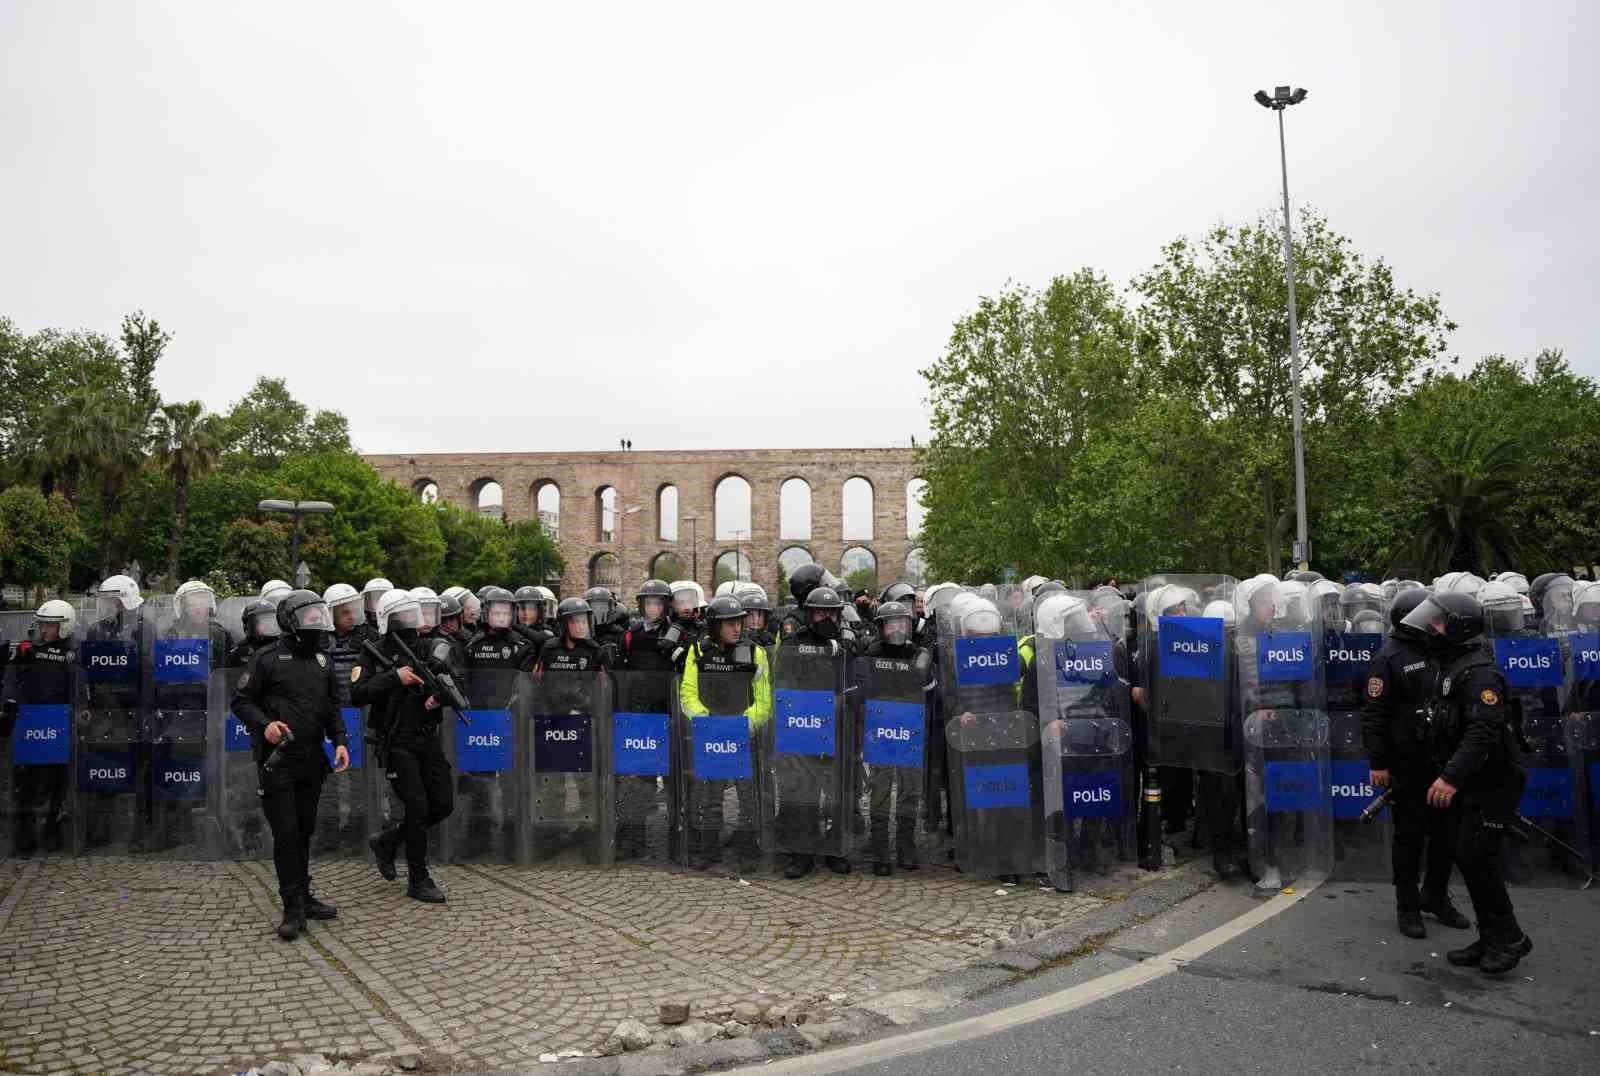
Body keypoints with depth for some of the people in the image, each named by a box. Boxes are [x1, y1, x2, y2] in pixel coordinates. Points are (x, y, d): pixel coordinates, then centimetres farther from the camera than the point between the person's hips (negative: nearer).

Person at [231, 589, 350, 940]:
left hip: (312, 760, 6)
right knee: (286, 834, -6)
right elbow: (241, 701, -4)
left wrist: (340, 741, 3)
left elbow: (332, 707, 16)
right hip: (277, 761, -6)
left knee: (304, 832, 14)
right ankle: (294, 909, 0)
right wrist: (265, 724, -20)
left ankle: (303, 897, 24)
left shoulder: (322, 660, 11)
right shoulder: (269, 660, -7)